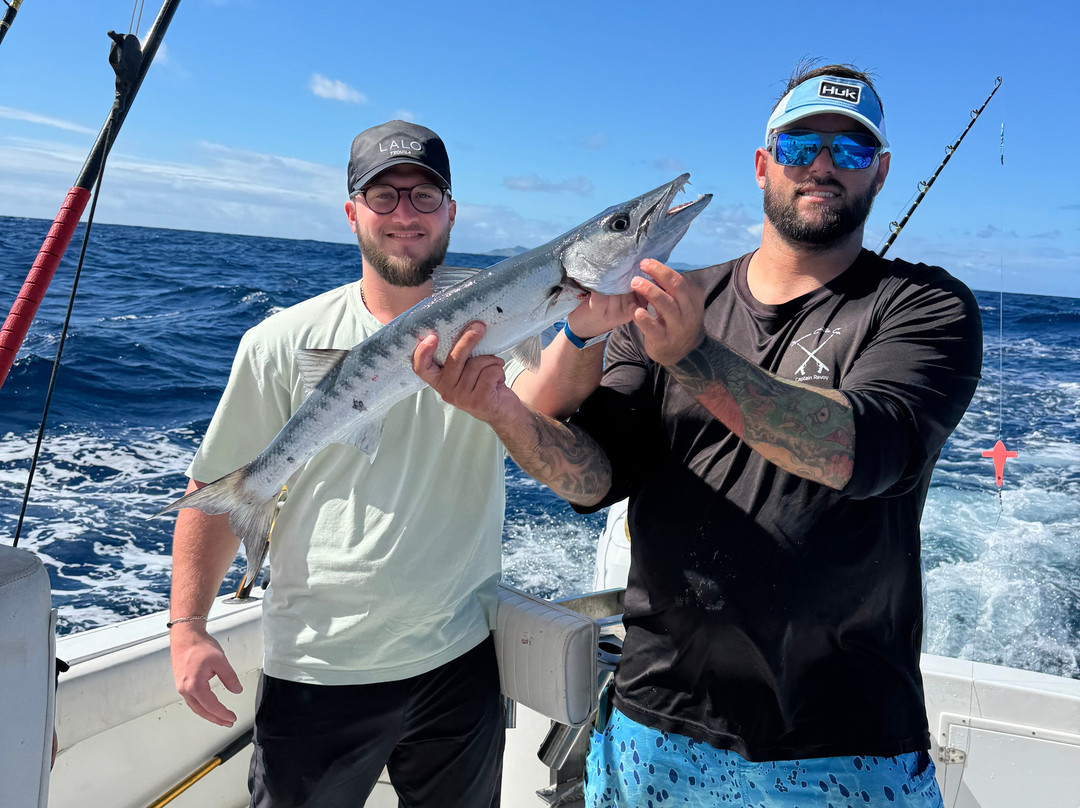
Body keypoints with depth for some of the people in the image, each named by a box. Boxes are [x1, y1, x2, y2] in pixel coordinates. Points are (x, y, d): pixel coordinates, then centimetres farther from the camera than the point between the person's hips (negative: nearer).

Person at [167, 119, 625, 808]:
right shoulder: (285, 344, -6)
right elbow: (217, 491, -1)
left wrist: (581, 335, -42)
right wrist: (188, 627, -6)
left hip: (460, 659, 2)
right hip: (316, 669, -1)